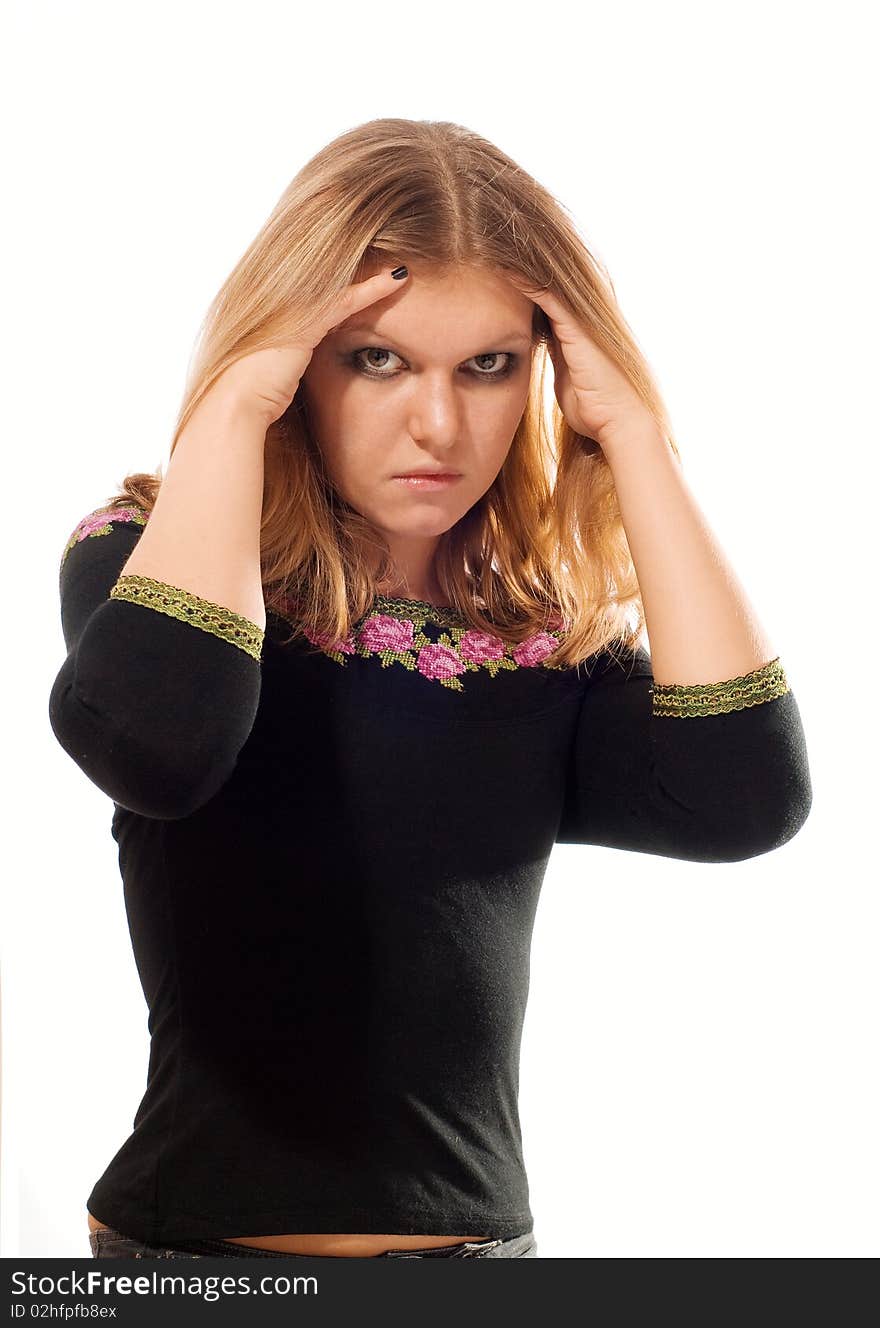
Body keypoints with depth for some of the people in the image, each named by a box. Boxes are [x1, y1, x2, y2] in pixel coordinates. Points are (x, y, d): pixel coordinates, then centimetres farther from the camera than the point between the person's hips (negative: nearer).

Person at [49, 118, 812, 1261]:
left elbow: (746, 800, -19)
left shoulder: (553, 631, 0)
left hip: (482, 1235, 3)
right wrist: (234, 403, -21)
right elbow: (154, 746, -32)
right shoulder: (145, 562, -9)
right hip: (203, 1242, -3)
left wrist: (631, 431, -12)